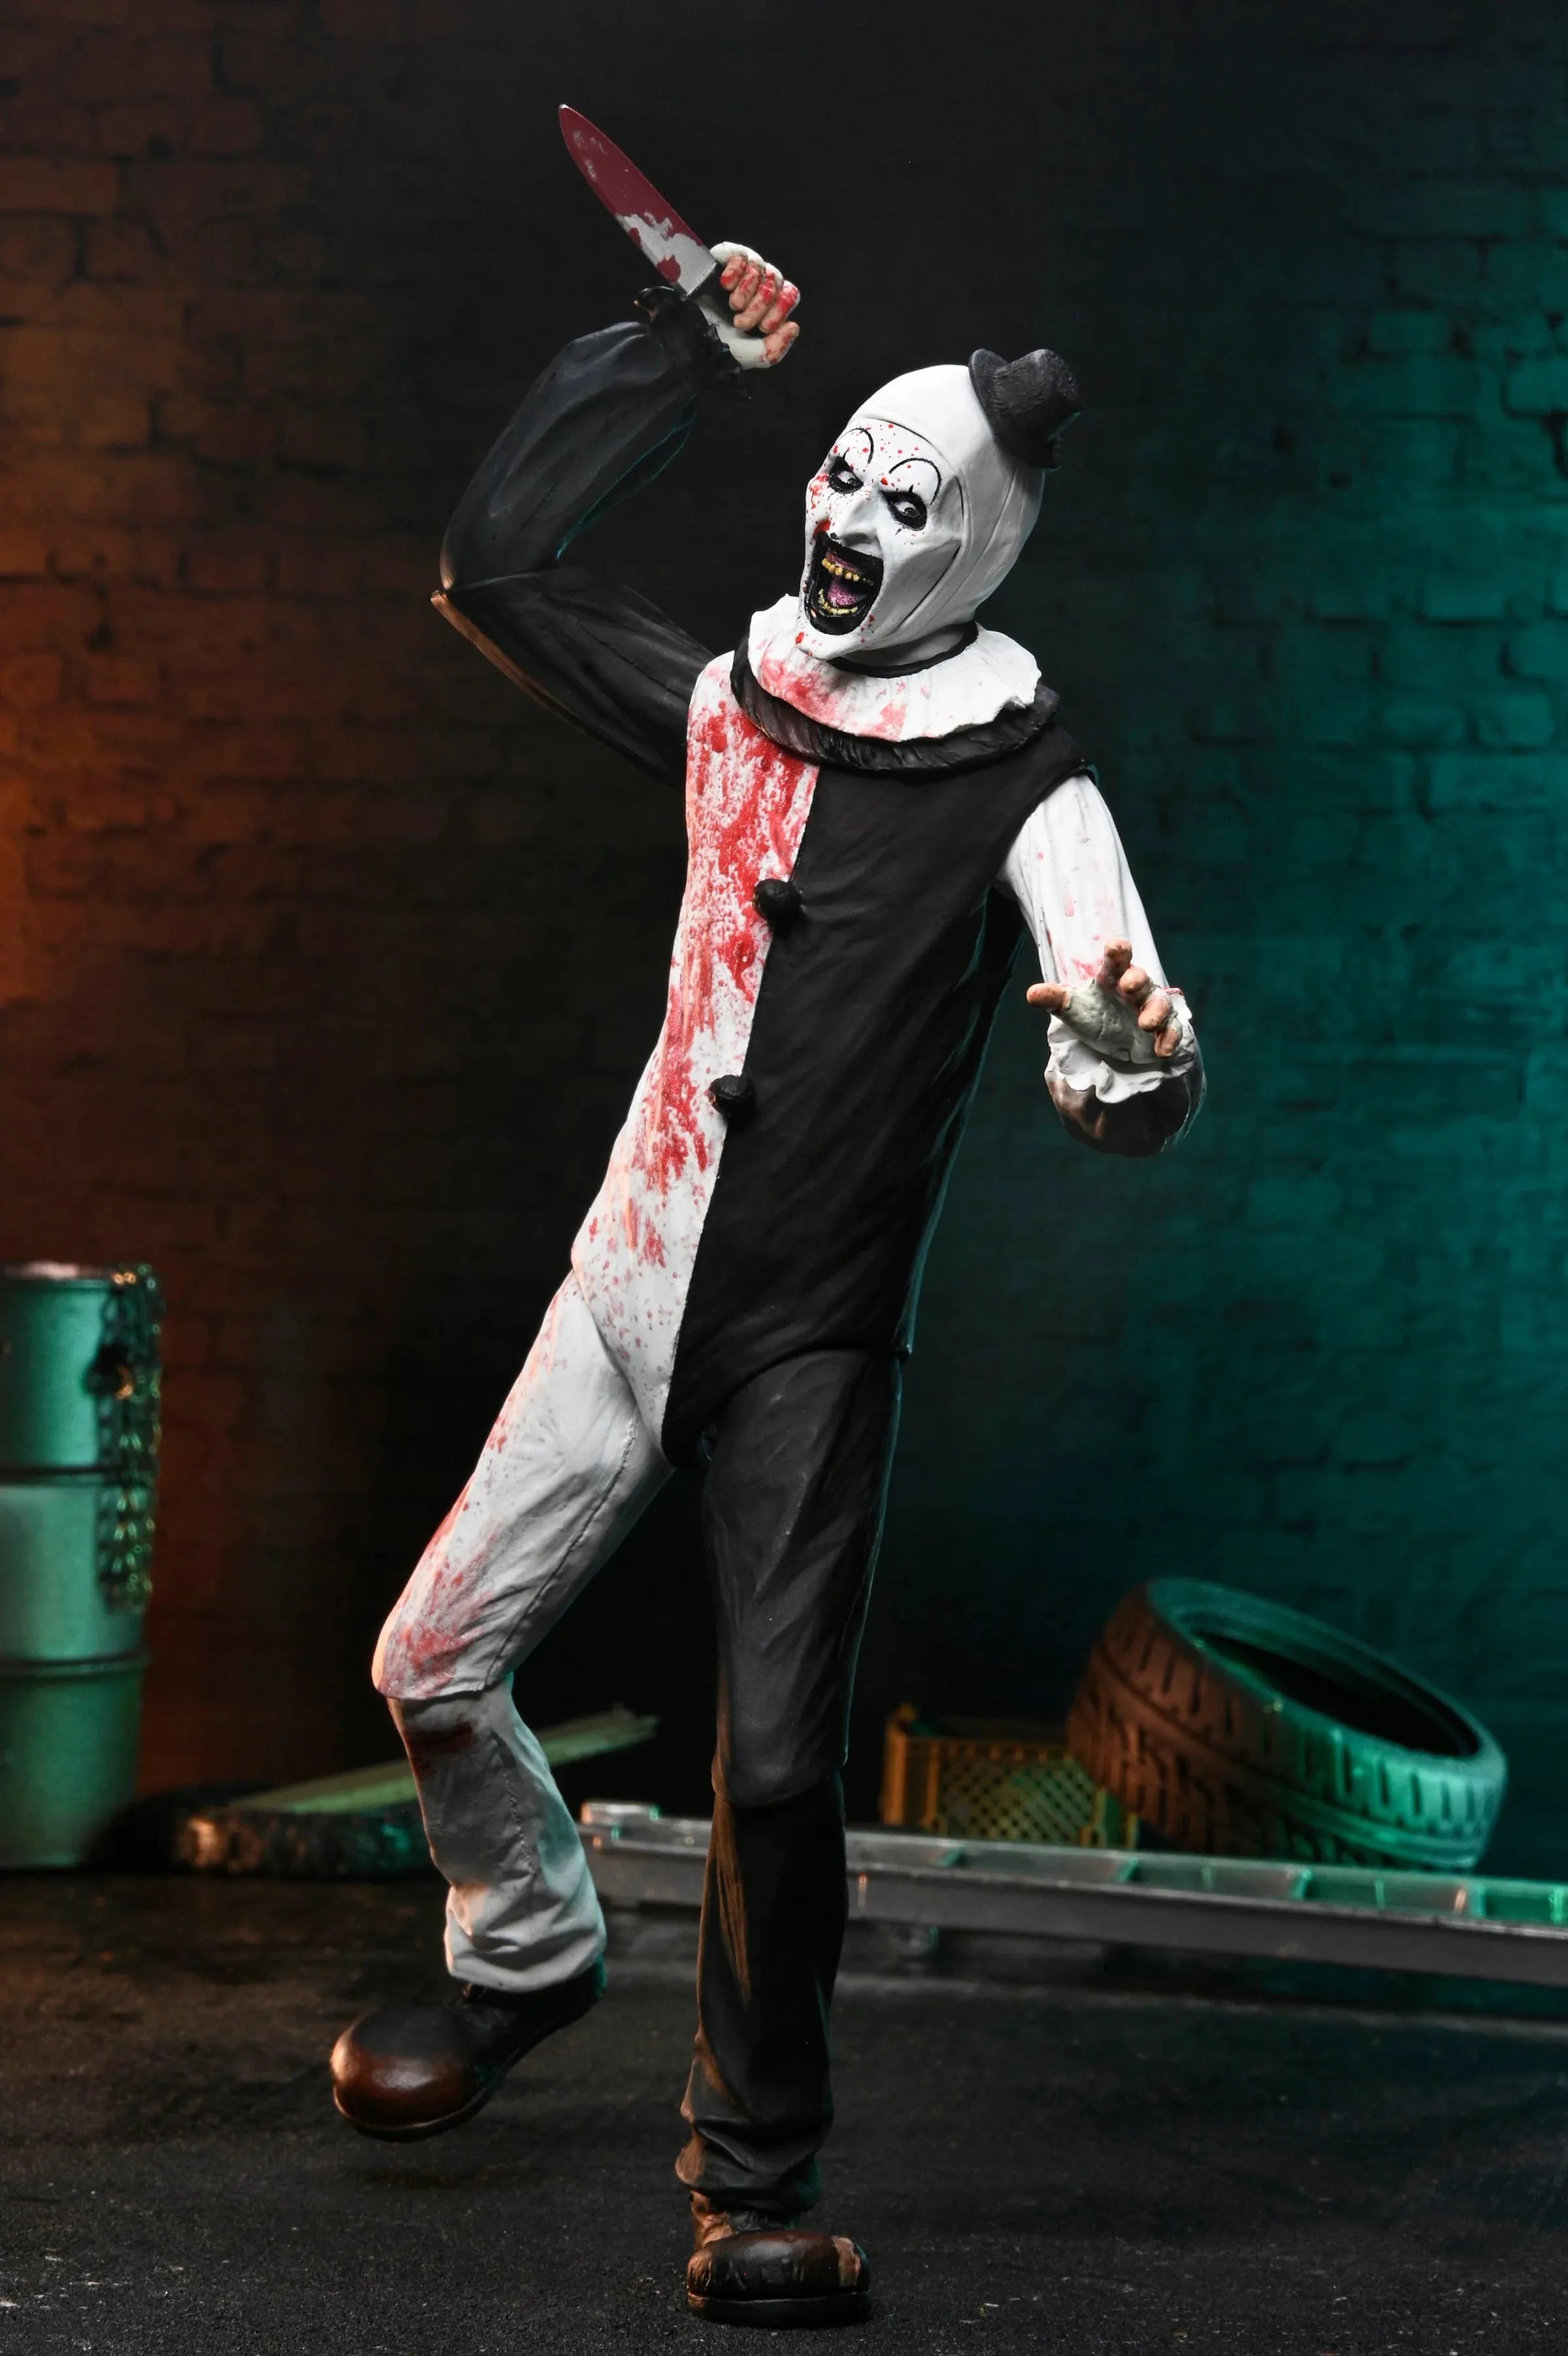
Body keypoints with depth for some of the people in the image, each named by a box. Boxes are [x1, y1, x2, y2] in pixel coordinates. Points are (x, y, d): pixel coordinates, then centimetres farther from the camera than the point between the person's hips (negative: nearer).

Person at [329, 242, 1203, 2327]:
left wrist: (1132, 1050, -41)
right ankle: (530, 1950, 33)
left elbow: (1132, 1096, -15)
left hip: (818, 1336, -4)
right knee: (434, 1664, 3)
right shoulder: (733, 702, 8)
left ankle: (757, 2175, 9)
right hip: (633, 1287, 5)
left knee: (778, 1768, -10)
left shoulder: (1020, 787, -6)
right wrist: (689, 347, 13)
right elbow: (494, 559, 13)